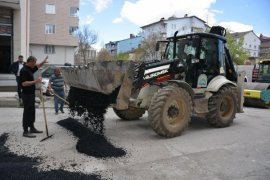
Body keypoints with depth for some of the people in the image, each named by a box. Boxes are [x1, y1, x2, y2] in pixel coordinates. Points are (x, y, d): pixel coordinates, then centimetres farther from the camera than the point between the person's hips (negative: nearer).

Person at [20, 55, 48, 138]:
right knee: (27, 112, -5)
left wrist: (43, 62, 12)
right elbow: (24, 83, -26)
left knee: (32, 111, 15)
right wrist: (35, 81, -27)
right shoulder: (24, 70, -18)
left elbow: (37, 66, 29)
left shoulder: (30, 69, 10)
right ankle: (25, 131, 2)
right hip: (26, 94, -10)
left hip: (31, 94, 10)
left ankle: (32, 128, 26)